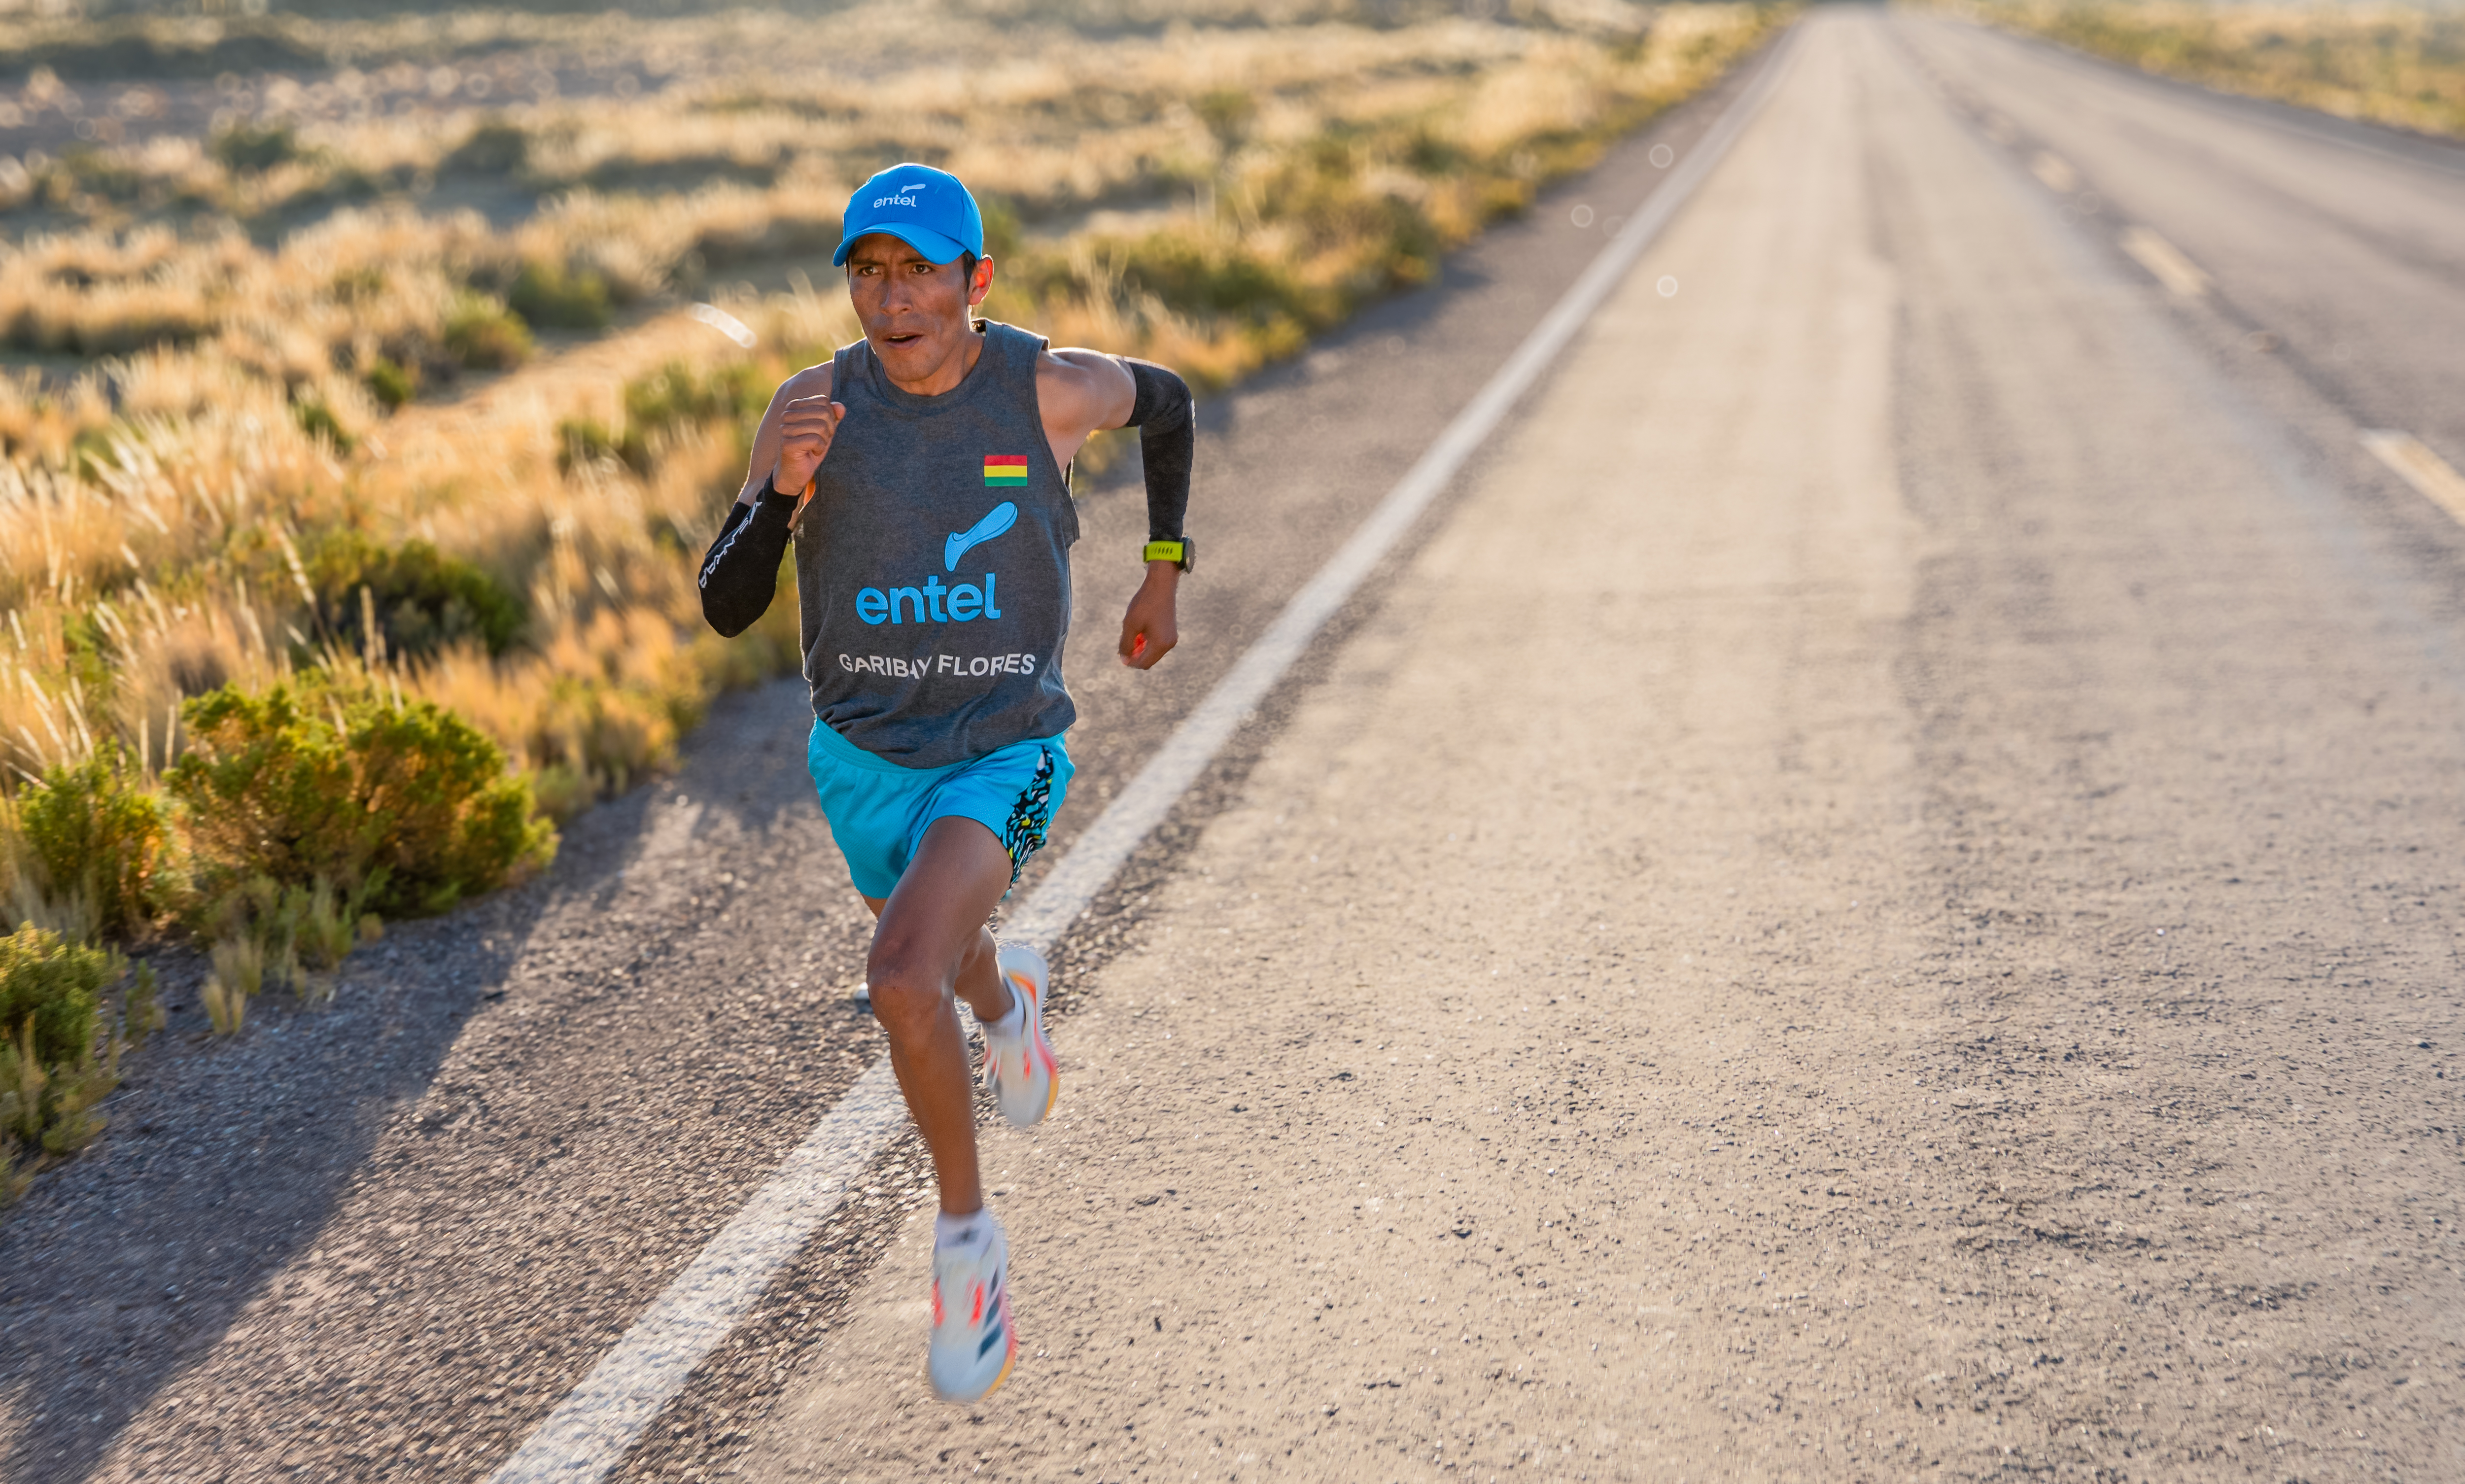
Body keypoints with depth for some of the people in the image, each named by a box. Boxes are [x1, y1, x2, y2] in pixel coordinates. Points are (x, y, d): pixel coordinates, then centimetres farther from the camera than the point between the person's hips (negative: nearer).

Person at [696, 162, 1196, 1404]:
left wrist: (1163, 572, 10)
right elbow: (727, 609, -17)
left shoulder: (1049, 389, -18)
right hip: (863, 755, 3)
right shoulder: (816, 407, -17)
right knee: (940, 962, 30)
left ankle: (966, 1234, -4)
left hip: (1001, 754, -3)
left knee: (903, 982, -27)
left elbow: (1168, 403, 6)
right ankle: (1006, 998, 70)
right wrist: (778, 489, -35)